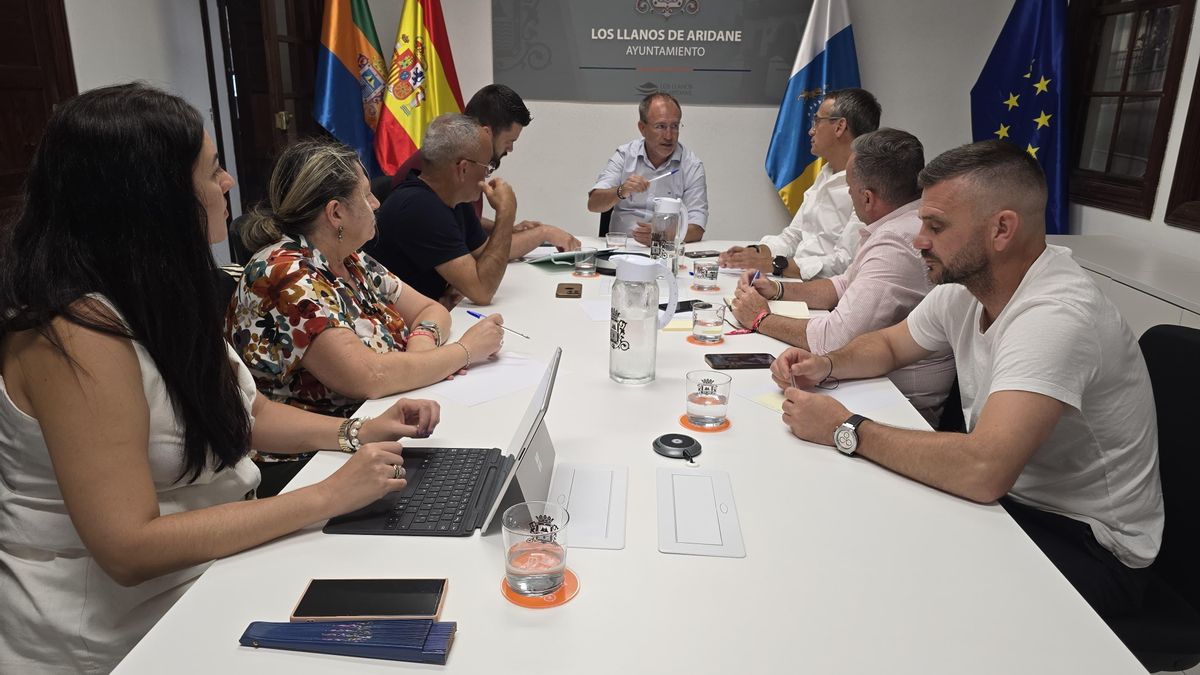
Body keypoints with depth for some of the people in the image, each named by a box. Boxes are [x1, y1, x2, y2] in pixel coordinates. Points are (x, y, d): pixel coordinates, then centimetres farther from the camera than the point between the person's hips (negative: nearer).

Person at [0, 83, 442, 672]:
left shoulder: (155, 295, 1)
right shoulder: (78, 335, -27)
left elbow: (237, 412, 11)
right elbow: (129, 548, -28)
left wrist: (356, 432, -3)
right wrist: (328, 497, -27)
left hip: (206, 567, 7)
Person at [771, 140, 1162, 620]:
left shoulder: (1057, 315, -30)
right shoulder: (963, 288, -3)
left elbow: (983, 471, -40)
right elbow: (889, 345, 15)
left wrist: (847, 429, -29)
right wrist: (825, 365, -6)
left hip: (1087, 541, -7)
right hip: (1005, 491, 7)